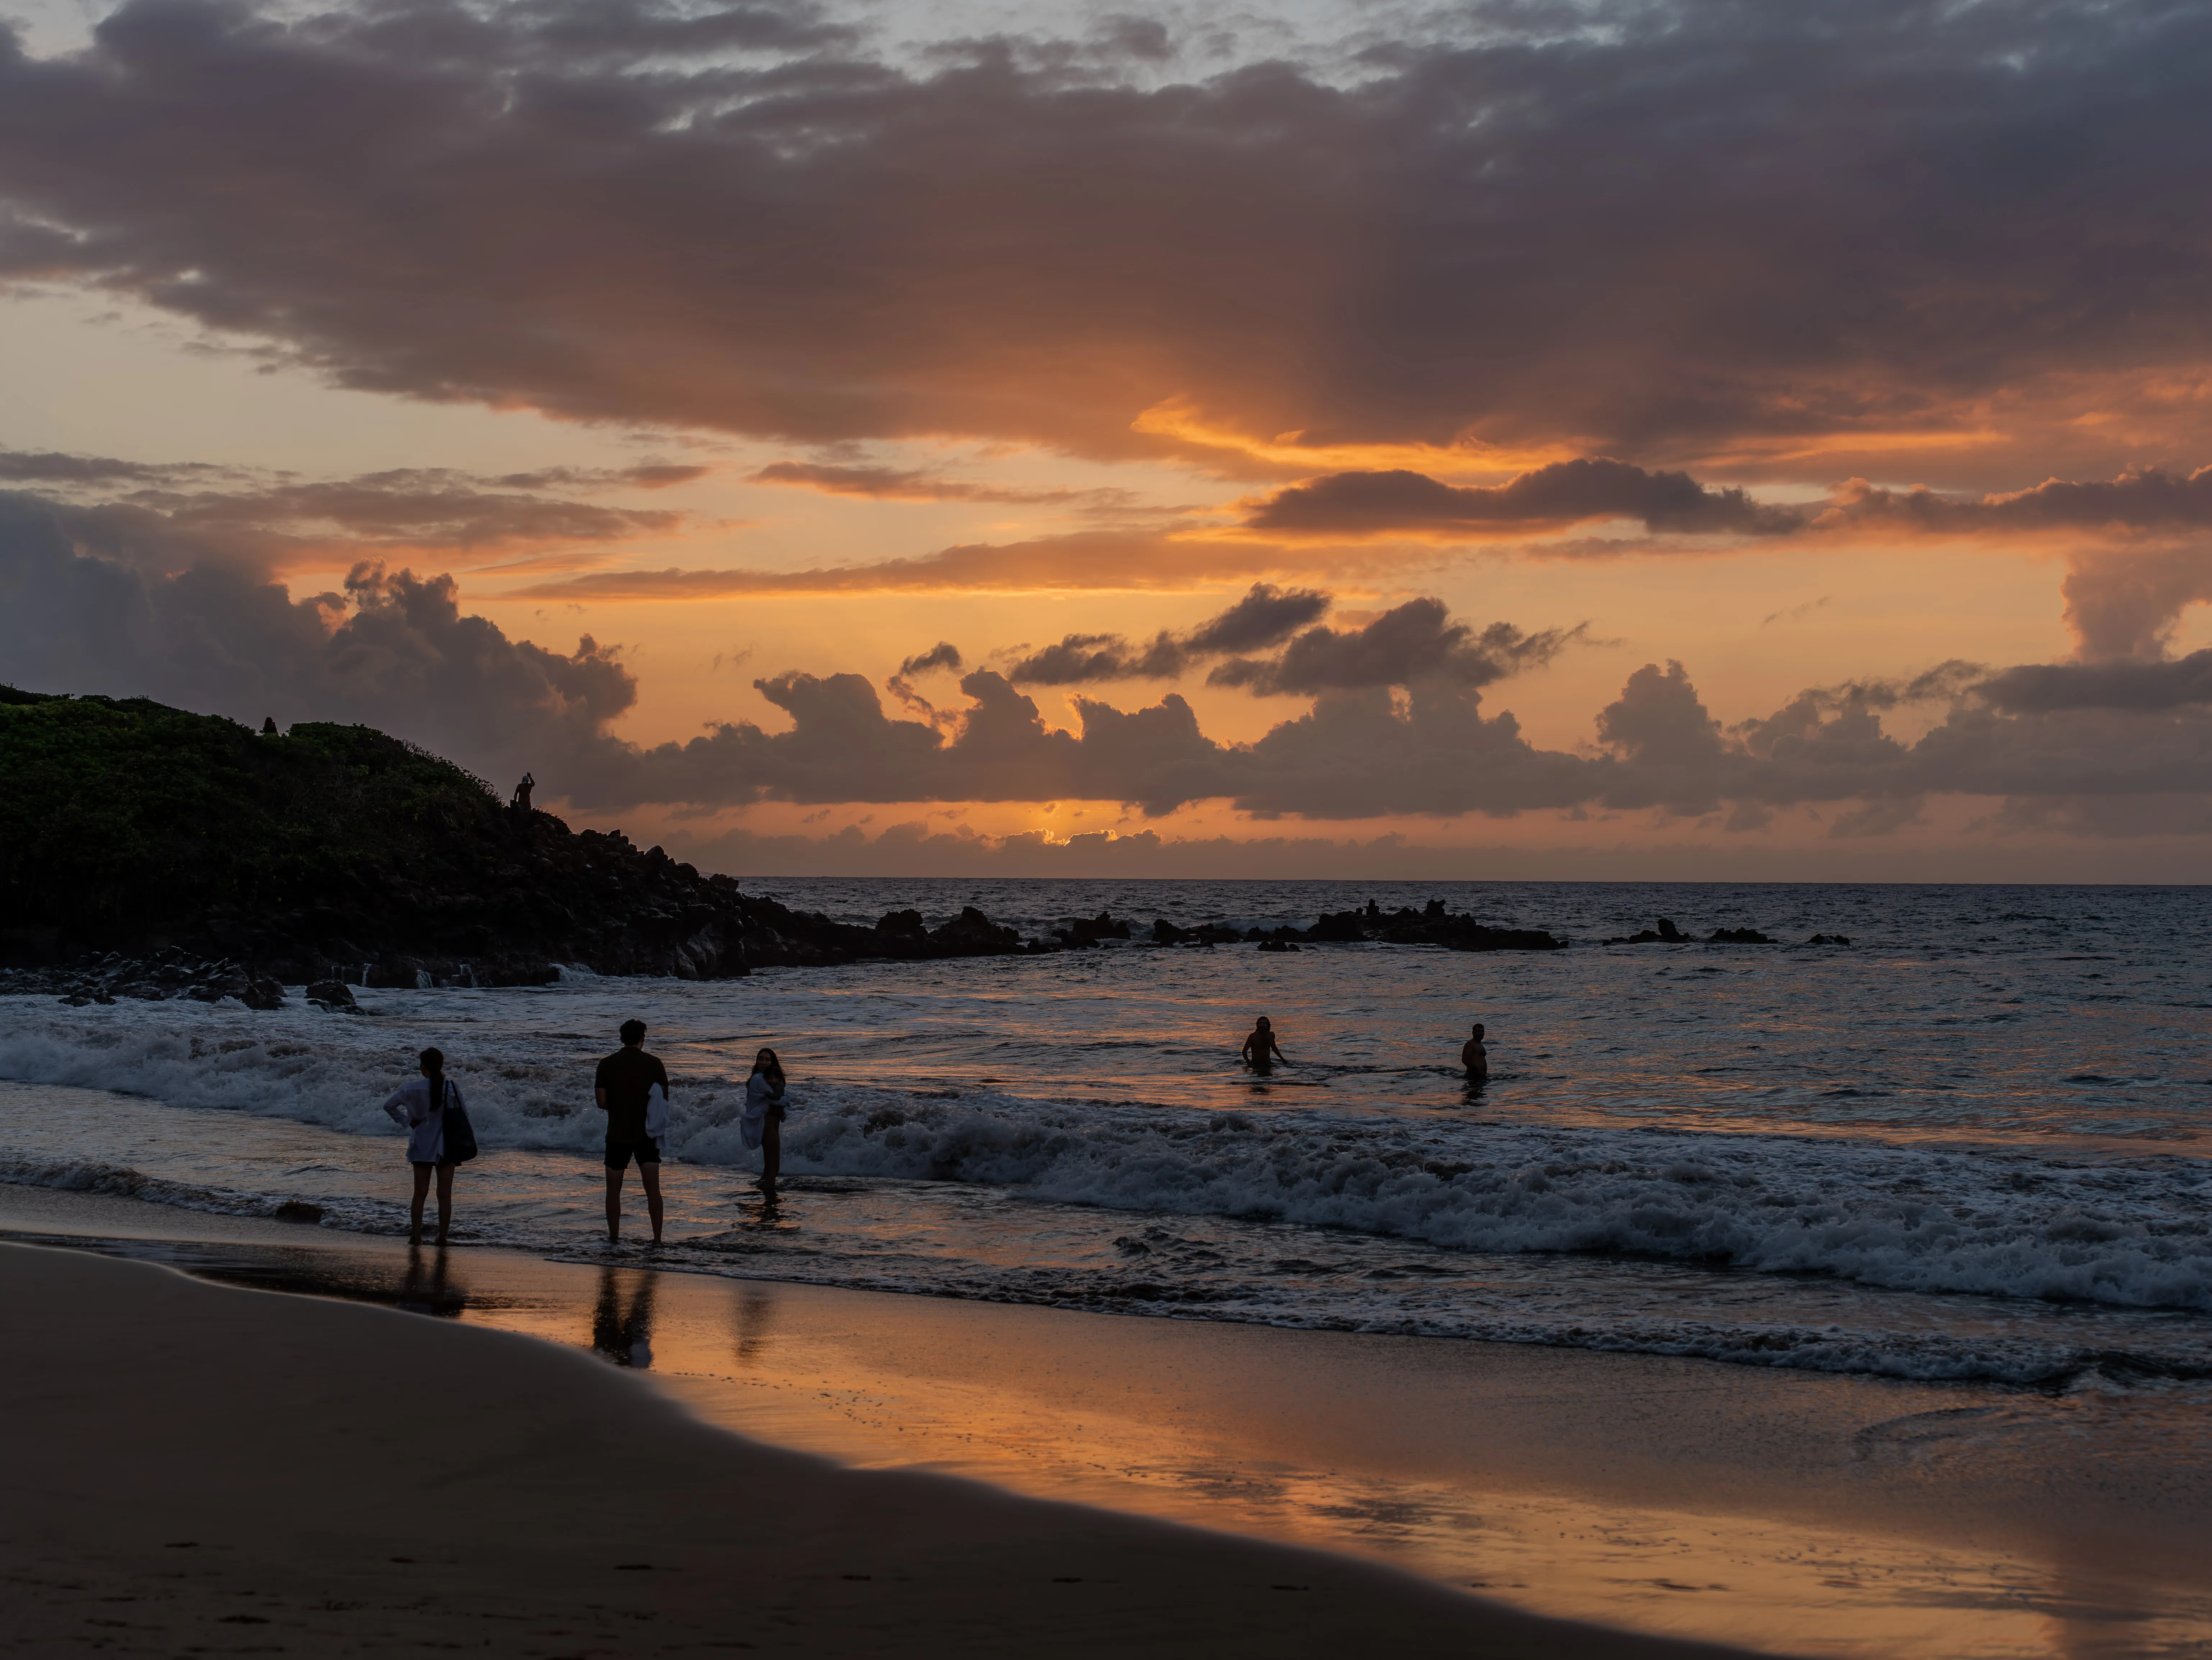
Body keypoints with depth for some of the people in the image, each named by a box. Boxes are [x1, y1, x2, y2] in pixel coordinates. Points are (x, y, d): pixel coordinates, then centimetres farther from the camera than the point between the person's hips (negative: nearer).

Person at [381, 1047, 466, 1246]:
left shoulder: (414, 1088, -9)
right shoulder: (452, 1087, -11)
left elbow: (389, 1106, -7)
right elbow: (463, 1112, -3)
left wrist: (408, 1121, -1)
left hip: (422, 1146, 1)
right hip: (447, 1146, -1)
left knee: (420, 1193, 10)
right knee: (445, 1195, 7)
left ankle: (416, 1236, 8)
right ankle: (443, 1236, 9)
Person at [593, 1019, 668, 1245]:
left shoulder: (607, 1064, -3)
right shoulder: (654, 1063, -3)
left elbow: (601, 1102, -4)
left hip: (618, 1133, 0)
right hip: (647, 1133, 0)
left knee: (614, 1190, 12)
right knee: (653, 1188, -2)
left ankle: (614, 1237, 16)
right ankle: (657, 1238, -8)